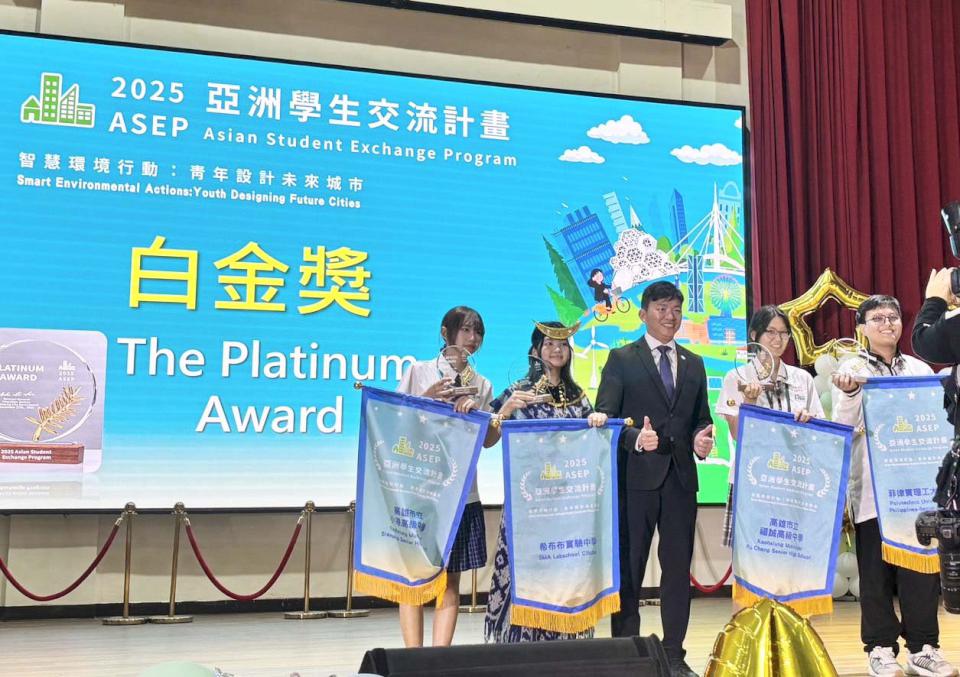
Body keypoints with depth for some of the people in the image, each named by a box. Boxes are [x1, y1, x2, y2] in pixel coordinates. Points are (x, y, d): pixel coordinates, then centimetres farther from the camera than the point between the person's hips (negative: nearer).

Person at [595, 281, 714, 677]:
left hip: (681, 477, 4)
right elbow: (604, 416, -6)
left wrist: (702, 440, -3)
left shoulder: (694, 365, 16)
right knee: (629, 567, 2)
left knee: (678, 567, 6)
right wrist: (636, 438, -23)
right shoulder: (622, 360, 2)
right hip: (637, 477, -4)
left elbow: (701, 419, 19)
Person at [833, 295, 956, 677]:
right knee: (875, 566, 1)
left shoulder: (921, 370, 13)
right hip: (872, 487, -3)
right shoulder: (852, 370, 3)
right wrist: (849, 394, -21)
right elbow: (844, 428, -4)